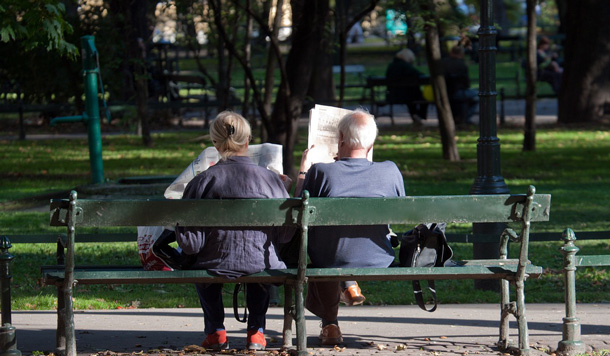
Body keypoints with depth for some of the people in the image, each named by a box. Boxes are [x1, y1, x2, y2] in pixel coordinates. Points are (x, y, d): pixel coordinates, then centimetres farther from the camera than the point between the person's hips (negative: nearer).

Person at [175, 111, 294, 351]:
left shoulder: (202, 182, -13)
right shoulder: (270, 180, -8)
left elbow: (189, 243, -12)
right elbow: (285, 235, 0)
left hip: (216, 267, -1)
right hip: (261, 267, 1)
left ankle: (215, 331, 34)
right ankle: (256, 329, 32)